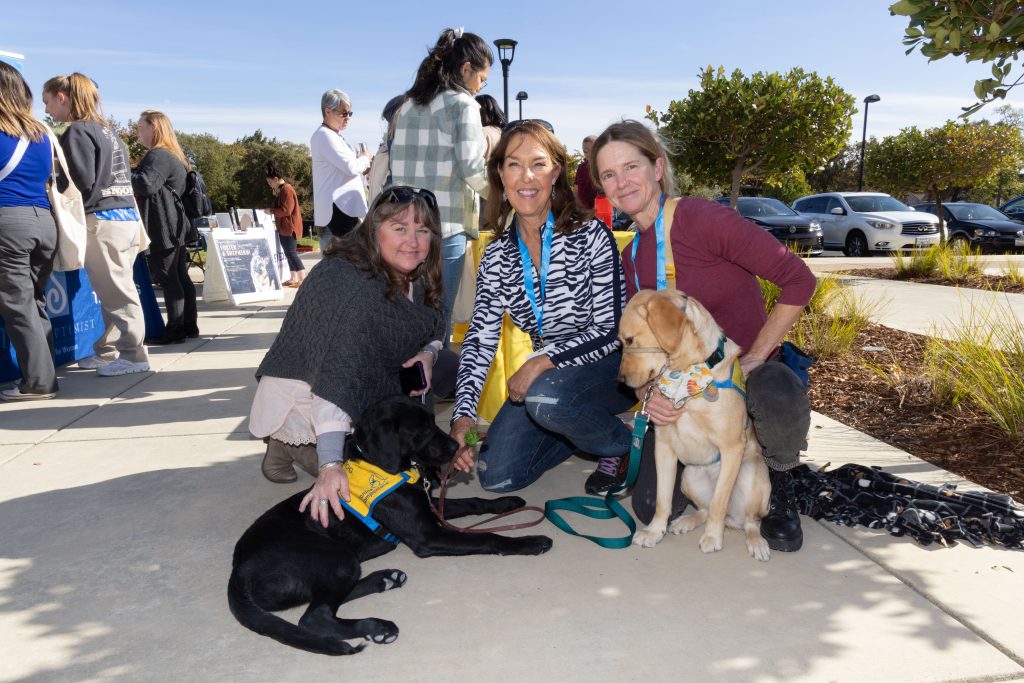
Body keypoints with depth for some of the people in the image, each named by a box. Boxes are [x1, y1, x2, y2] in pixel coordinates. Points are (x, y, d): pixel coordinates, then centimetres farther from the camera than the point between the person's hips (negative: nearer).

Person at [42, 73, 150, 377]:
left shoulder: (78, 132, -8)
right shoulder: (107, 129, 19)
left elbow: (81, 182, -15)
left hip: (103, 221, -9)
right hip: (126, 215, 9)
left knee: (117, 291, -5)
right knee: (113, 290, 12)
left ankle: (132, 355, -1)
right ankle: (108, 350, 20)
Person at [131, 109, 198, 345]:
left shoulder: (159, 156, -12)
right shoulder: (172, 155, 20)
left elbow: (146, 185, -26)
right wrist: (134, 172, 15)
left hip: (164, 228, -10)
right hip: (176, 226, 10)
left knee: (167, 277, -7)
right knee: (180, 276, 11)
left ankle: (175, 330, -5)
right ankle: (189, 325, 15)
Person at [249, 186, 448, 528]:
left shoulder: (417, 279, -6)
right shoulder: (347, 281, -32)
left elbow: (432, 333, 10)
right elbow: (337, 374, -42)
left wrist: (427, 354, -16)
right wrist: (330, 465, -48)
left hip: (367, 390, 8)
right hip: (301, 395, -8)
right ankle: (291, 445, -1)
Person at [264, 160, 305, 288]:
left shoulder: (287, 189, -15)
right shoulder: (281, 190, 17)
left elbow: (286, 210, -19)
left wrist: (271, 210, -10)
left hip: (289, 228, -10)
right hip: (284, 228, 10)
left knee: (291, 253, -12)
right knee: (289, 253, 10)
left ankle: (303, 278, -14)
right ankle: (294, 278, 13)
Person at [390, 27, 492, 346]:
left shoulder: (408, 104, 17)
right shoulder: (462, 104, -3)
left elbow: (397, 162, 16)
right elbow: (472, 167, -9)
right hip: (445, 223, -6)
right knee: (439, 314, 0)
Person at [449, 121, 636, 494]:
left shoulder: (590, 235, -15)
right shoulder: (497, 257, -1)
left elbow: (611, 330, -17)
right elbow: (480, 339, -3)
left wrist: (544, 360, -26)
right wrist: (463, 414, -15)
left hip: (610, 366, -5)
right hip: (547, 375, 5)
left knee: (545, 398, -36)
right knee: (496, 475, -5)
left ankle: (625, 445, -5)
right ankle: (585, 431, 18)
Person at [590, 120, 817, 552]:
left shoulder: (700, 218, -16)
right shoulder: (631, 258, 6)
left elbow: (798, 279, -21)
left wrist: (753, 359, -22)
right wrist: (647, 391, -13)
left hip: (743, 373, -5)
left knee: (779, 397, -41)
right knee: (651, 508, -7)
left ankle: (779, 482, -5)